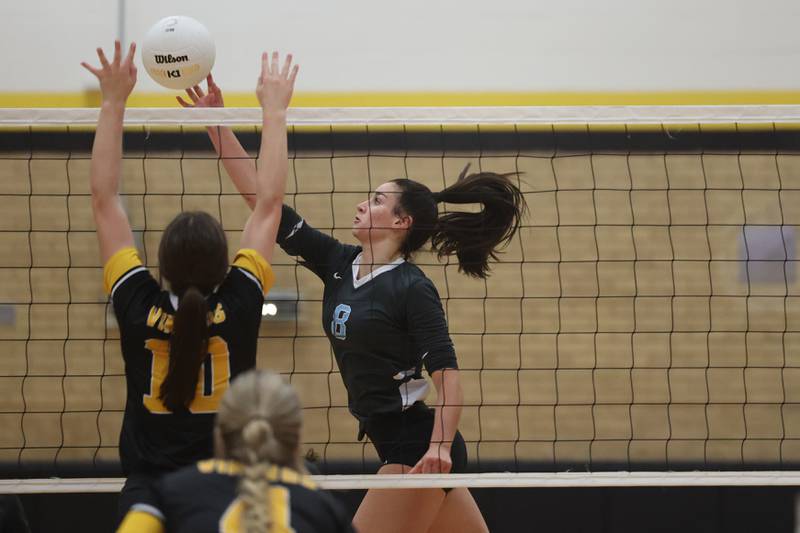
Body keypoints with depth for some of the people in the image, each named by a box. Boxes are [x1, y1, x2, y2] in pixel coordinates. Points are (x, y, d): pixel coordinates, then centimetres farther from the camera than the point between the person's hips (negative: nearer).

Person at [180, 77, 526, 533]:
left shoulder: (412, 287, -11)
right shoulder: (339, 264, 9)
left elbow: (446, 371, -17)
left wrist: (439, 445, -29)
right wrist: (217, 124, 3)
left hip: (419, 449, -8)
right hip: (402, 446, 8)